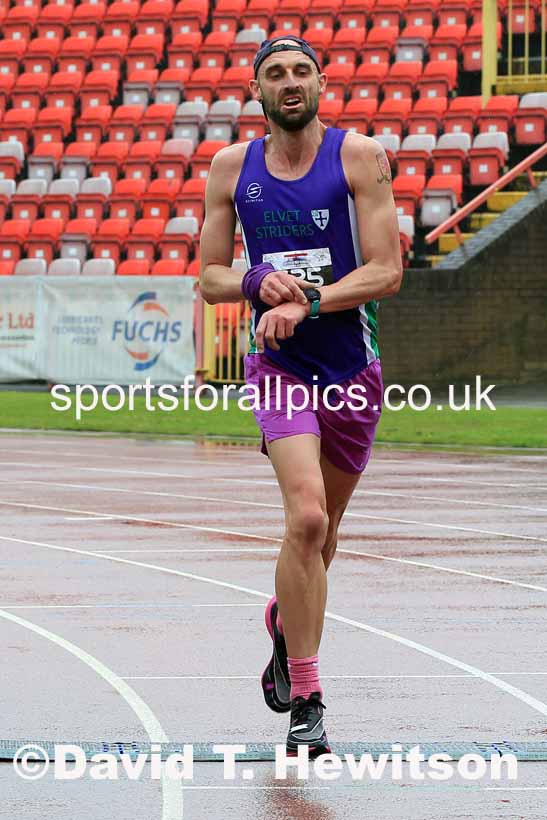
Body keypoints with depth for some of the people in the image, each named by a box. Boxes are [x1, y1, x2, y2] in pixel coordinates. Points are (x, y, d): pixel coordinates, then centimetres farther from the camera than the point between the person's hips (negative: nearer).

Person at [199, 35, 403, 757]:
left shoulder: (359, 156, -3)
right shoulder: (232, 167, 4)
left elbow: (386, 271, -8)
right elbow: (210, 278, 9)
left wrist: (305, 304, -20)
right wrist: (260, 283, -13)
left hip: (353, 366, 1)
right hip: (278, 366, -1)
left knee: (322, 532, 15)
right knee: (306, 517, -22)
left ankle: (285, 621, 48)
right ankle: (306, 699, -17)